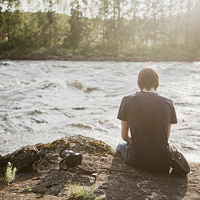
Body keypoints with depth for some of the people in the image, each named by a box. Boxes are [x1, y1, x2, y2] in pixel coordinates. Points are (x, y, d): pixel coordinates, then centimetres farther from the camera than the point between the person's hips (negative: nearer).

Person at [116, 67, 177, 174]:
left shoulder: (127, 101, -6)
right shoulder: (168, 103, -3)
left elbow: (124, 136, 2)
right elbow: (166, 139, 6)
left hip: (135, 160, 0)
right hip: (161, 164, 1)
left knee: (121, 146, 33)